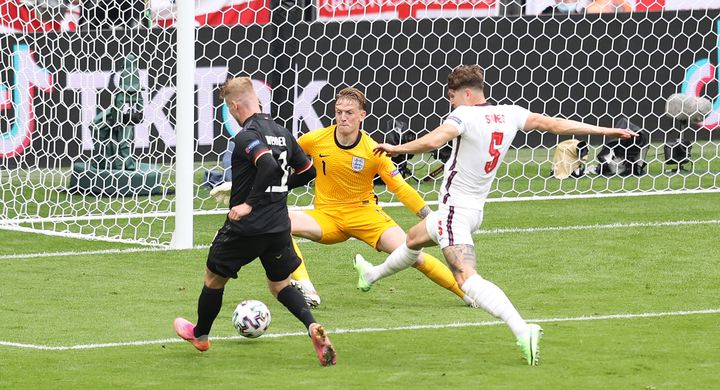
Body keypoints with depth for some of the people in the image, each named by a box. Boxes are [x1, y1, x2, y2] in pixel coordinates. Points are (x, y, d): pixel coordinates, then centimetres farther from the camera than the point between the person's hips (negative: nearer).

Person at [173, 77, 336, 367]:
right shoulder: (282, 134, 8)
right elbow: (308, 171, 17)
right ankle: (312, 326, -8)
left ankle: (200, 334, 36)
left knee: (214, 278, 17)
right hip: (279, 227, 6)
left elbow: (269, 165, -32)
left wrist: (249, 203, -26)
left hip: (246, 227, -6)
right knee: (280, 284, 18)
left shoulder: (246, 136, -16)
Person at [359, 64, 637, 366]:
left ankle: (522, 331, -39)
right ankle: (373, 275, 60)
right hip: (475, 210, 10)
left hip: (455, 208, -10)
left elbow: (432, 141, -32)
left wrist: (396, 148, -17)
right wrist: (606, 131, 11)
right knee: (414, 237, 34)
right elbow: (554, 124, 5)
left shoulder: (465, 115, -18)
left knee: (467, 278, -23)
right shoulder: (509, 114, 3)